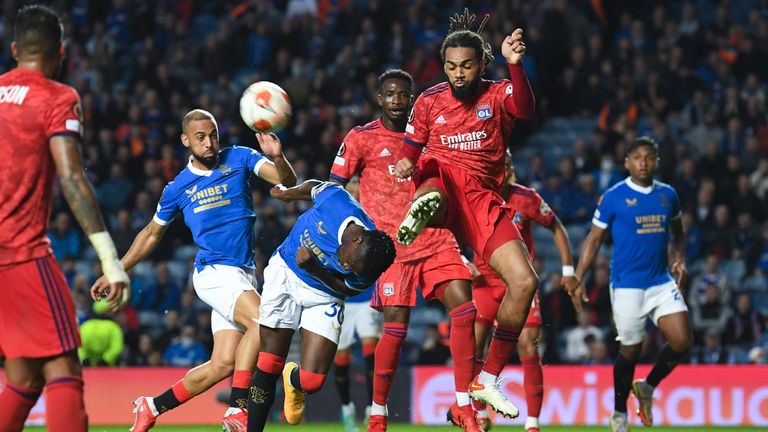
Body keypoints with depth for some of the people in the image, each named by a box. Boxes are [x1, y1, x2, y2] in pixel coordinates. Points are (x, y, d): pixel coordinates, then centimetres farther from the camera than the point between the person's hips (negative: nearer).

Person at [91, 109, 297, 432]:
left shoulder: (239, 159, 5)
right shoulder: (178, 188, 4)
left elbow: (287, 181, -8)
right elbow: (152, 234, 18)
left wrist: (277, 157, -30)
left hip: (243, 276, 3)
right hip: (213, 272, -3)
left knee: (223, 364, -1)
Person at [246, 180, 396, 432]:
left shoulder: (365, 271, -29)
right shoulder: (335, 200, -31)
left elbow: (348, 289, -9)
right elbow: (314, 188, -6)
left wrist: (313, 269, -27)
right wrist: (289, 193, 16)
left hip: (324, 298, 0)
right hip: (285, 272, 0)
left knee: (311, 382, -9)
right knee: (269, 366, -2)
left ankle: (292, 380, 29)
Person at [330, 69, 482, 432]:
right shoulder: (361, 139, 2)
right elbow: (334, 189, 3)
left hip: (435, 239, 4)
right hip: (392, 245, -4)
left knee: (463, 304, -12)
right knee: (397, 324, -11)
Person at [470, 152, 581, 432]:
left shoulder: (526, 198, -9)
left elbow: (557, 228, 5)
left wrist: (568, 271, 3)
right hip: (485, 281, 1)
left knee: (528, 348, -11)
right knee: (472, 347, -9)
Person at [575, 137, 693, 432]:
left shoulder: (668, 195, 7)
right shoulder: (614, 197, -5)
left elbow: (677, 232, 22)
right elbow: (594, 239, -1)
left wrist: (679, 258, 3)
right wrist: (577, 279, -8)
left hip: (662, 281, 4)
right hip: (627, 284, -4)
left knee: (682, 340, -9)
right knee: (630, 350, 3)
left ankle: (647, 388, 17)